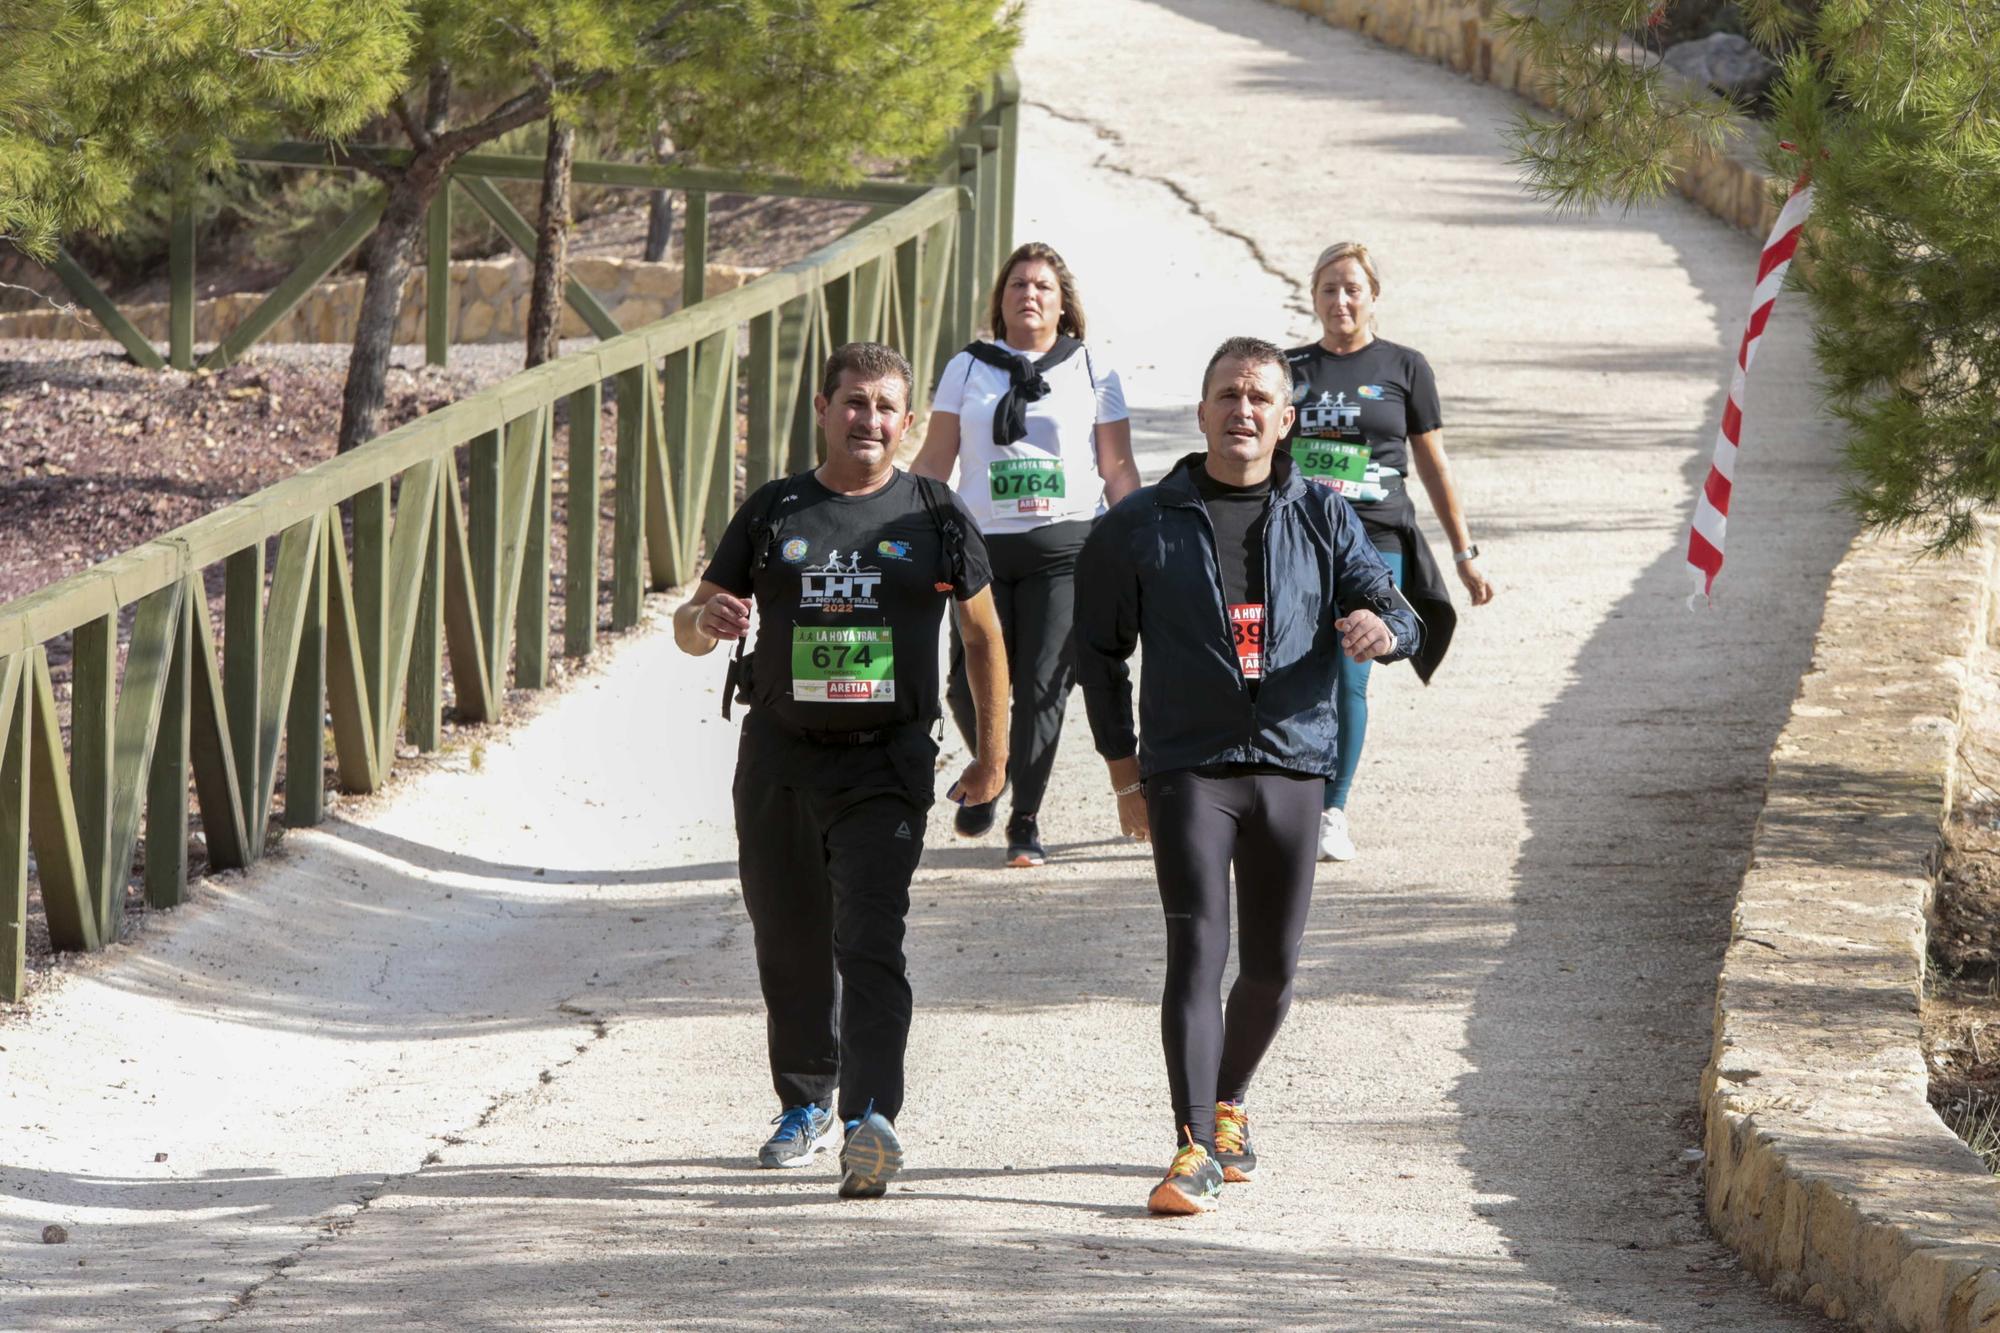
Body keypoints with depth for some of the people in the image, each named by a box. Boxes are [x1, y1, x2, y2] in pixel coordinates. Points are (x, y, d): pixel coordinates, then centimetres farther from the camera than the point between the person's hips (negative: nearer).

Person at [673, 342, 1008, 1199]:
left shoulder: (934, 518, 4)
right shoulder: (773, 513, 7)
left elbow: (983, 633, 15)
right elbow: (690, 624, 11)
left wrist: (992, 754, 14)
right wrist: (707, 622, -15)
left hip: (886, 765, -3)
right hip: (781, 758, 3)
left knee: (869, 942, -16)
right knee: (790, 945, 10)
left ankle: (871, 1120, -26)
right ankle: (804, 1105, 29)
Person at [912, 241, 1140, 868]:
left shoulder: (1091, 371, 9)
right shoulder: (967, 369, 11)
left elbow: (1118, 469, 10)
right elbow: (934, 462, 12)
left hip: (1065, 546, -1)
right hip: (983, 543, 1)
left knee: (1042, 686, -7)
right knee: (972, 686, -7)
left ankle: (1026, 821, 4)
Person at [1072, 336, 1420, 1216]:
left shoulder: (1324, 521, 10)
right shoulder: (1144, 525, 6)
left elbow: (1397, 613, 4)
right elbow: (1099, 649, 13)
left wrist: (1382, 627, -22)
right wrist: (1123, 767, 8)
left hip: (1292, 768, 3)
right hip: (1188, 768, -3)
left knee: (1272, 968, 8)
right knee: (1198, 948, -16)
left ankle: (1228, 1102, 34)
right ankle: (1195, 1149, -20)